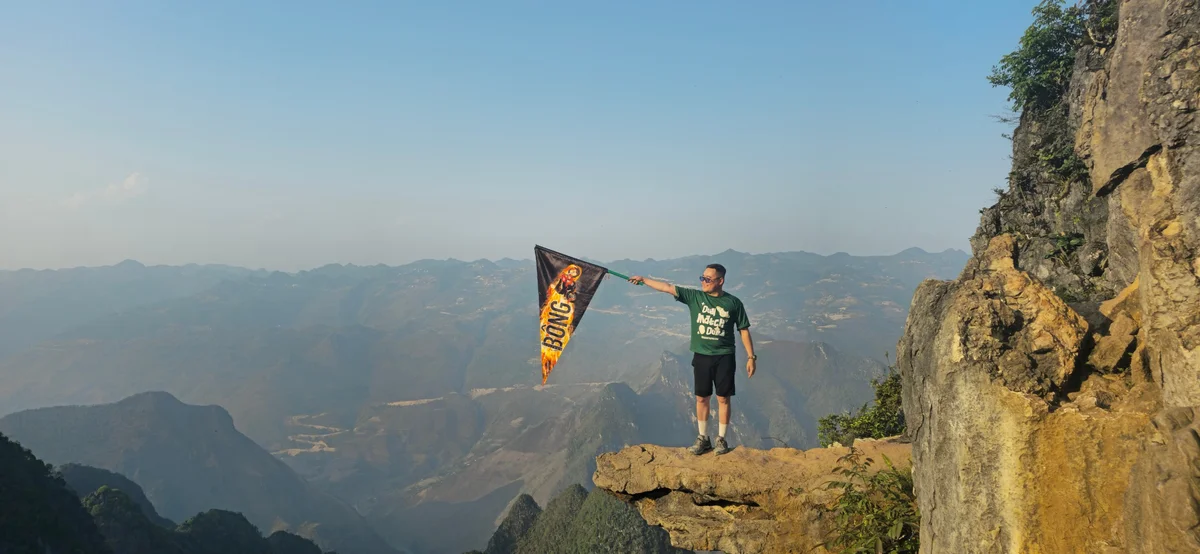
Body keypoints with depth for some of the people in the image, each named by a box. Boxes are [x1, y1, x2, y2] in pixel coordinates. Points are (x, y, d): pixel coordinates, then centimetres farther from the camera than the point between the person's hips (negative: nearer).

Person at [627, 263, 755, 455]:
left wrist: (751, 356, -1)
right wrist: (643, 280, -11)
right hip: (701, 356, 2)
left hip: (724, 357, -2)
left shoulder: (733, 303, -5)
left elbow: (744, 330, 0)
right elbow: (668, 288, -5)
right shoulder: (694, 297, -1)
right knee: (701, 398, 8)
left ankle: (721, 439, 18)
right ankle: (703, 439, 21)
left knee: (723, 398, 4)